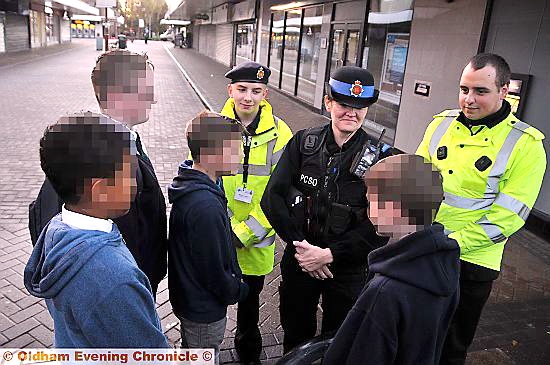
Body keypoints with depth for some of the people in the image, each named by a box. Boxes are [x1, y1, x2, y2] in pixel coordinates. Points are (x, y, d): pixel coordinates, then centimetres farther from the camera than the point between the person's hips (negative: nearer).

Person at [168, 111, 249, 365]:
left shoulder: (190, 186, -4)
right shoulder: (205, 206, -36)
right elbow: (214, 270, -27)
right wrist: (239, 290, -9)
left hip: (187, 296, 9)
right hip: (205, 310, -8)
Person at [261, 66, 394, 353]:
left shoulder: (380, 156, -11)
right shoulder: (303, 142, -5)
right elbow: (272, 197, -9)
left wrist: (330, 254, -20)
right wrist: (300, 245, -16)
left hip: (348, 267, -1)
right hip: (299, 260, 2)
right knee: (295, 336, 23)